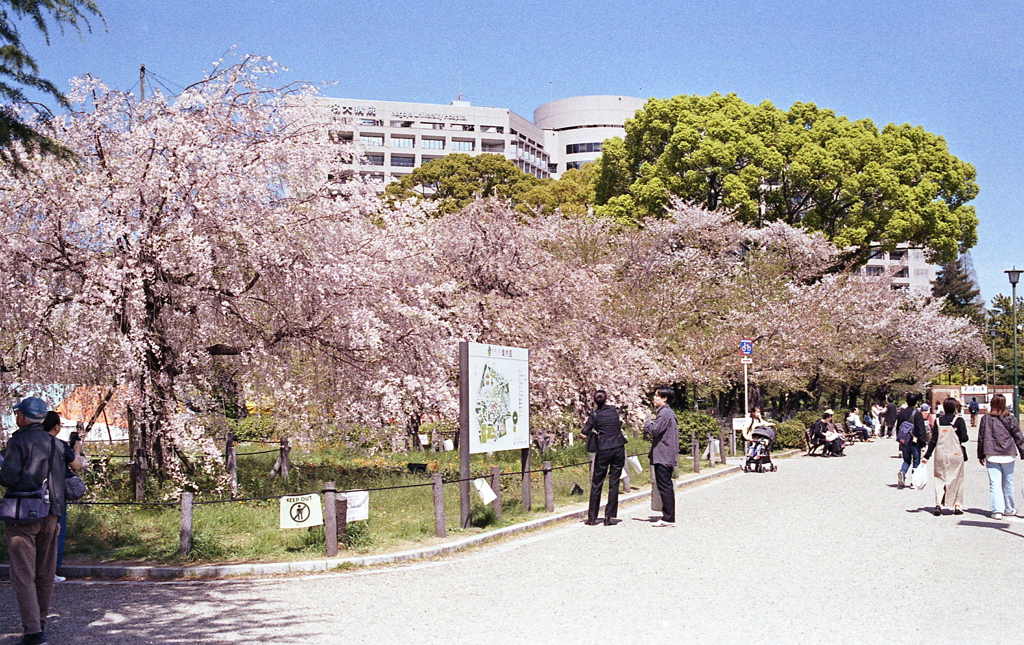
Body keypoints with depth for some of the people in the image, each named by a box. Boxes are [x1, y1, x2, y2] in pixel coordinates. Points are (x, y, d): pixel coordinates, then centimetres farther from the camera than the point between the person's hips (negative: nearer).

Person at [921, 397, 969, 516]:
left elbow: (933, 440, -1)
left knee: (940, 479, 9)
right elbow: (964, 438, -11)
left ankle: (938, 504, -3)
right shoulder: (959, 420, -7)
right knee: (956, 479, 9)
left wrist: (927, 456, 3)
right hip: (956, 454, -2)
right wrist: (958, 438, 13)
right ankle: (957, 506, 12)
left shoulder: (938, 420, 1)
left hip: (940, 454, 2)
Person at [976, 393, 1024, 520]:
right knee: (1008, 483, 12)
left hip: (991, 456, -1)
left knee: (995, 483, -1)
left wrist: (981, 455, 13)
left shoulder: (986, 418, 1)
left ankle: (997, 510, -8)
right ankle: (1009, 509, 24)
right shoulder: (1010, 418, 0)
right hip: (1008, 455, 1)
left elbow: (981, 437, 5)